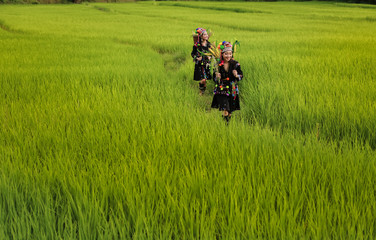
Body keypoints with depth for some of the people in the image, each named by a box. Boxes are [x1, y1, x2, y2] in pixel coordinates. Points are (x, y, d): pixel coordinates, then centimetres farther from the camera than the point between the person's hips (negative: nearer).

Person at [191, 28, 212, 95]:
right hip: (199, 64, -4)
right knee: (203, 80, -13)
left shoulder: (209, 44, 3)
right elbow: (192, 54, -1)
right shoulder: (197, 45, -11)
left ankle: (202, 92, 24)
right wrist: (197, 58, -18)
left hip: (207, 64, 4)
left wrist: (210, 57, -6)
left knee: (205, 79, 4)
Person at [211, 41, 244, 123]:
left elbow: (241, 76, 2)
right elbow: (215, 80, 4)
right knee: (225, 111, -16)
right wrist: (217, 77, -19)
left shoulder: (235, 64, -4)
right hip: (221, 91, -2)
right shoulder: (218, 65, -5)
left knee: (230, 112, 11)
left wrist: (237, 76, -20)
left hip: (232, 91, 2)